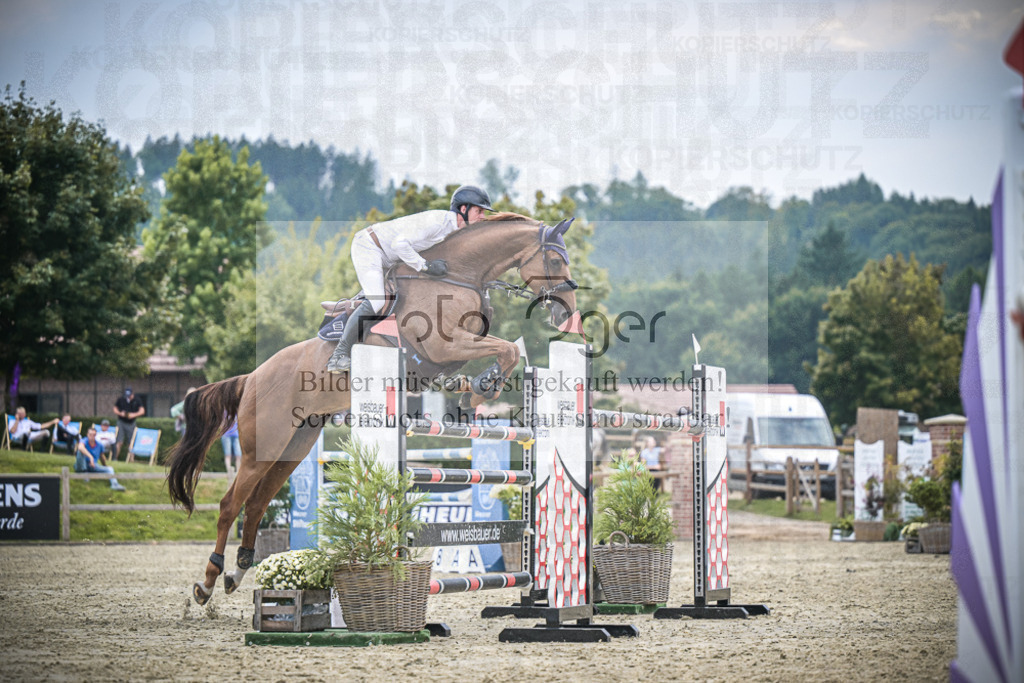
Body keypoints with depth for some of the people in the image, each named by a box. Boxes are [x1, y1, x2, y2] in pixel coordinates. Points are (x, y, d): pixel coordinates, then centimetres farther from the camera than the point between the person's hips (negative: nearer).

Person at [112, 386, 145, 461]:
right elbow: (115, 409, 8)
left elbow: (142, 411, -4)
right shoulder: (120, 399, 0)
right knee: (119, 442, -7)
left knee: (131, 443, 1)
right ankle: (115, 458, -4)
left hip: (131, 423, 1)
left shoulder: (136, 401, -1)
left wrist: (134, 415, -20)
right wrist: (120, 413, -12)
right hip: (121, 422, 0)